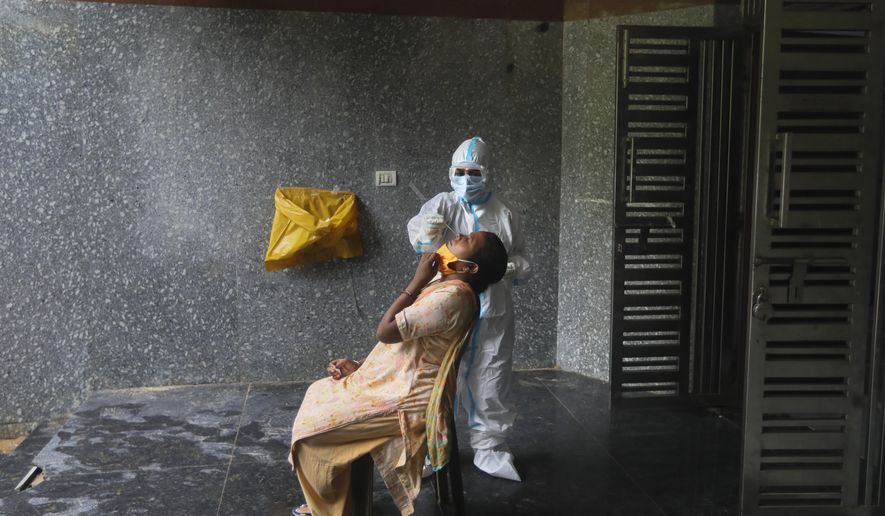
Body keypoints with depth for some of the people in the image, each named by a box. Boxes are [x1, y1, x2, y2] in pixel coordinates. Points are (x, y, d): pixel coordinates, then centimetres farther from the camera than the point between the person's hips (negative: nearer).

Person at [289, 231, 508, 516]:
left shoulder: (452, 295, -25)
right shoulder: (445, 287, 8)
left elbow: (386, 332, -25)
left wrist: (418, 281, -18)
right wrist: (360, 366, 6)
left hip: (402, 399, -10)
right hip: (395, 383, 10)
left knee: (313, 424, -5)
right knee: (320, 394, 15)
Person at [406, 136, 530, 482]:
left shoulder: (502, 215, 7)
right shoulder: (444, 204, -1)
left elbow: (520, 259, 17)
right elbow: (419, 229, -23)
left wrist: (514, 267, -7)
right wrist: (426, 230, -47)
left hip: (493, 315, 2)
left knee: (491, 383, 9)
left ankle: (490, 449, 25)